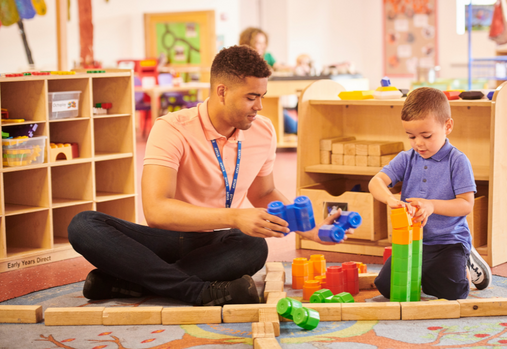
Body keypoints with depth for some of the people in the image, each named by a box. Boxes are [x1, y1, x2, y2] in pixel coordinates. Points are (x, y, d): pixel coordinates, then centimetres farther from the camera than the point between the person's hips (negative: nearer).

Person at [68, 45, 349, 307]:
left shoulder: (263, 131, 2)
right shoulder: (173, 130, -15)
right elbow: (155, 209, -27)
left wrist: (310, 229, 6)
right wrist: (234, 217, -36)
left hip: (218, 246, 2)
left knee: (255, 248, -35)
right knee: (83, 225, -28)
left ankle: (123, 281, -28)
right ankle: (202, 292, -39)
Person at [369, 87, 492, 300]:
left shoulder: (457, 161, -8)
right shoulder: (406, 159, 3)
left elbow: (466, 205, -12)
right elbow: (376, 182, -9)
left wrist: (432, 206, -27)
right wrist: (390, 199, -31)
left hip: (448, 241, -4)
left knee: (451, 293, -21)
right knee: (386, 287, -10)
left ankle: (466, 267, 14)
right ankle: (425, 273, 18)